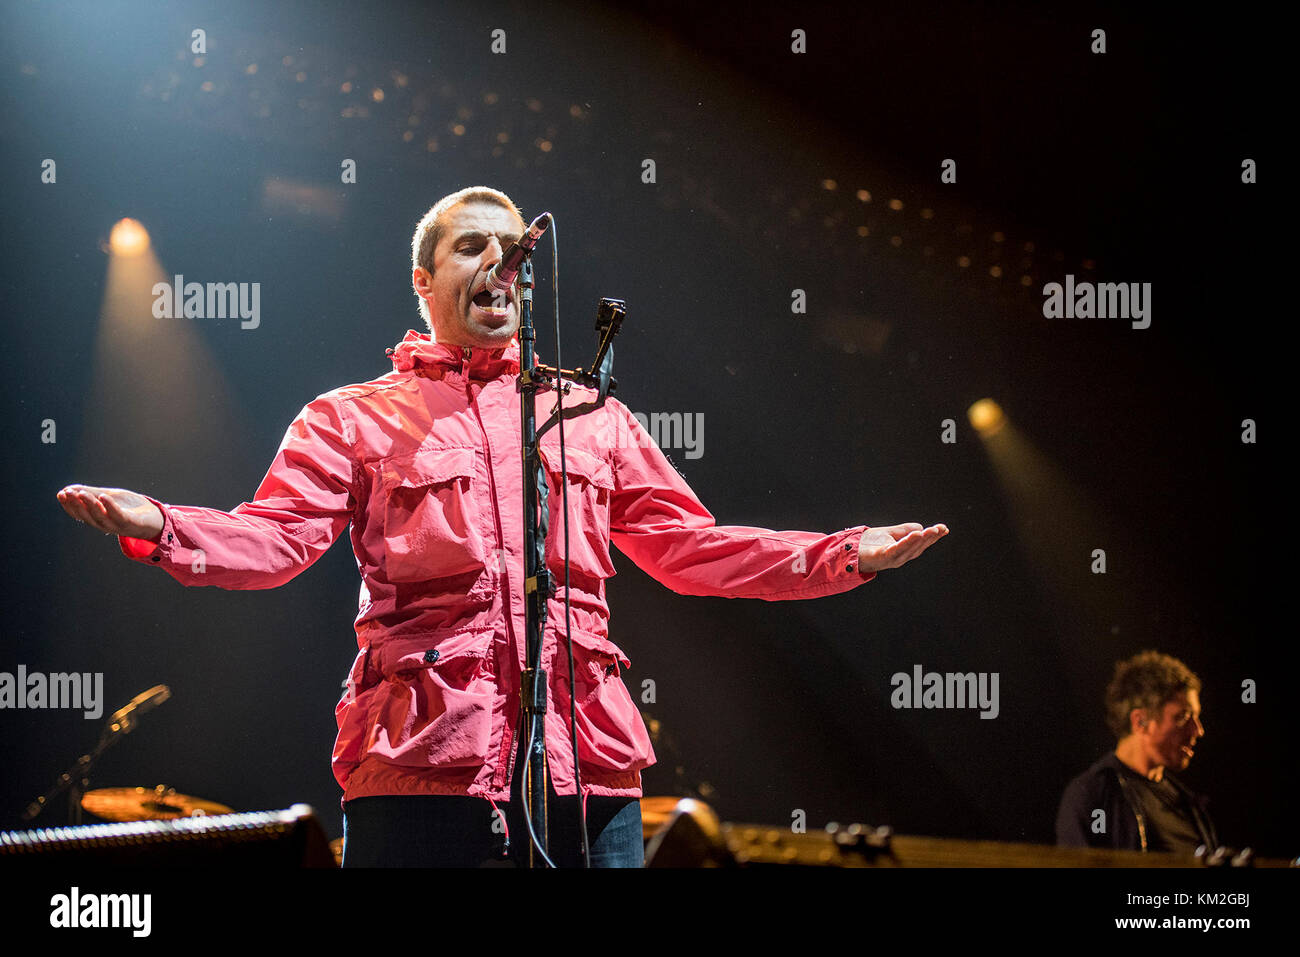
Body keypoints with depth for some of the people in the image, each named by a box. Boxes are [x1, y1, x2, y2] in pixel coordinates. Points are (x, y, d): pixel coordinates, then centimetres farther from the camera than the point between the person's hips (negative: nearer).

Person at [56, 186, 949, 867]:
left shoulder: (595, 419, 24)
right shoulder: (352, 420, 14)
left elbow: (692, 547, 24)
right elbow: (273, 538, 1)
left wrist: (845, 556, 14)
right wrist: (158, 527, -19)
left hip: (588, 763, 3)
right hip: (417, 764, -3)